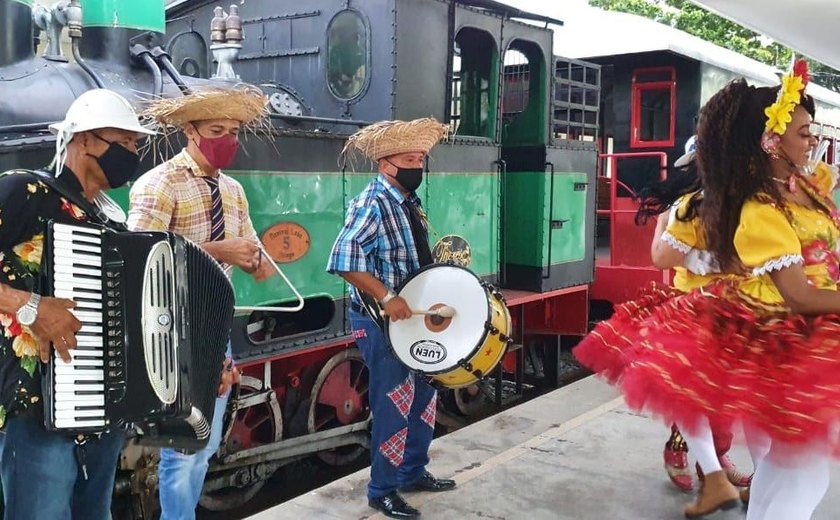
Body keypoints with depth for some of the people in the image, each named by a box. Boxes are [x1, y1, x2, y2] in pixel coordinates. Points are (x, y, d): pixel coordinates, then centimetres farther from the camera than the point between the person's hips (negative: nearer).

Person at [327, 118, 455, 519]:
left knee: (423, 397, 19)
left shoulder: (408, 202, 9)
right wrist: (386, 297, -31)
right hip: (382, 323, -9)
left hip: (414, 317, 9)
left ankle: (413, 472, 36)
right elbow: (343, 260, -31)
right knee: (394, 406, 0)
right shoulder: (372, 204, -20)